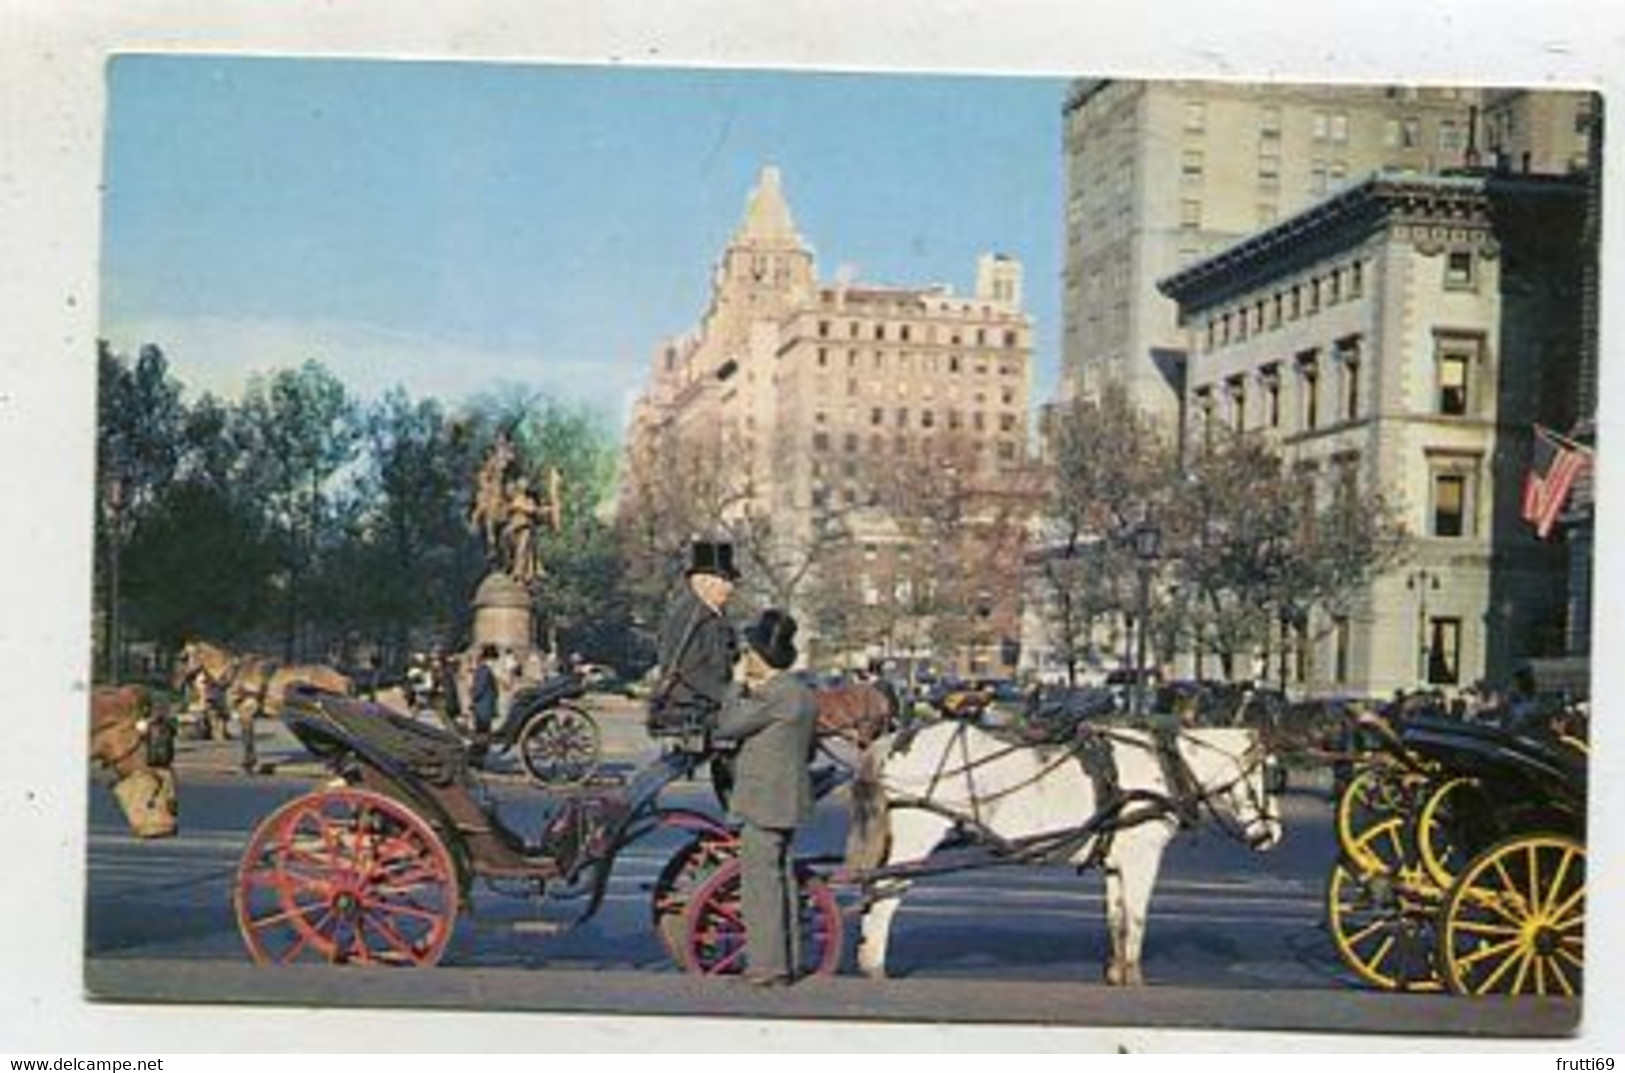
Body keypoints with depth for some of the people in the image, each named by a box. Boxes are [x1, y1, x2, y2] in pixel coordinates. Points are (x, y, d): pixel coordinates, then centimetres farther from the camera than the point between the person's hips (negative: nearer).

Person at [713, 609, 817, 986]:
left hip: (765, 802, -10)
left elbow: (728, 725, -14)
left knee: (760, 878, -5)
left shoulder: (776, 694, -17)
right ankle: (784, 962, 23)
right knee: (780, 877, 16)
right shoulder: (802, 693, 13)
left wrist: (739, 686, -1)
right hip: (788, 798, 10)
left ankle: (767, 966, -2)